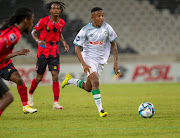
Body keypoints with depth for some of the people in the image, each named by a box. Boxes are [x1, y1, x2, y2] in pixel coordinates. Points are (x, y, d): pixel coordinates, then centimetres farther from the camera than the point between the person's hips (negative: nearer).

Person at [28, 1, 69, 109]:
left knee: (55, 76, -11)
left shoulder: (62, 23, 4)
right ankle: (30, 94, 35)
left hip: (54, 52, 3)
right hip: (43, 51, -3)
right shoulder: (44, 21, -10)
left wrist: (64, 42, 3)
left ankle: (56, 103, -10)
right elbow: (34, 32, 0)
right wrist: (38, 40, -19)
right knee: (39, 77, 5)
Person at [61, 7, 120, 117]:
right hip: (89, 58, -4)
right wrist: (83, 64, -23)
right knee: (95, 82, -24)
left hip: (101, 60, 4)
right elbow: (77, 48, -11)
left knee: (88, 88, 9)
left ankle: (70, 80, 35)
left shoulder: (107, 28, -5)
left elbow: (113, 45, 4)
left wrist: (116, 63, -4)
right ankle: (100, 110, -22)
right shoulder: (86, 30, -14)